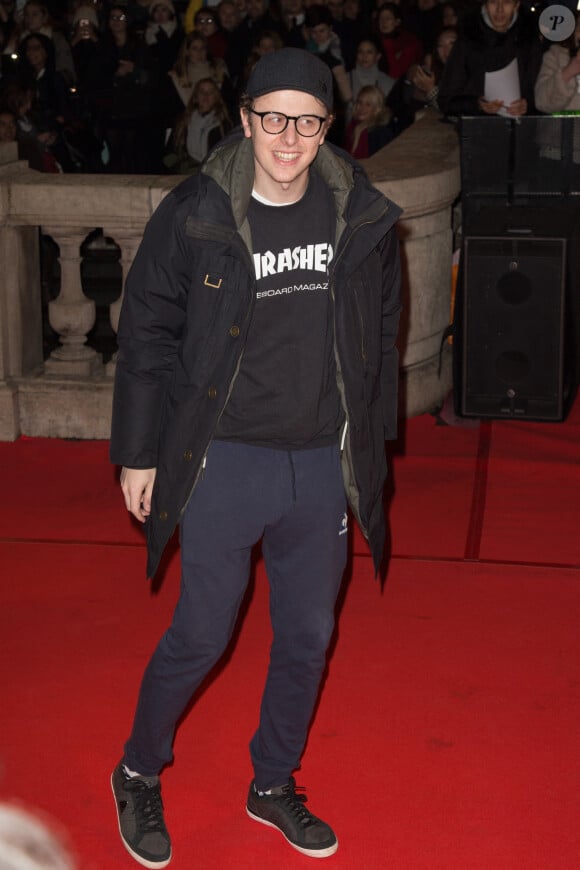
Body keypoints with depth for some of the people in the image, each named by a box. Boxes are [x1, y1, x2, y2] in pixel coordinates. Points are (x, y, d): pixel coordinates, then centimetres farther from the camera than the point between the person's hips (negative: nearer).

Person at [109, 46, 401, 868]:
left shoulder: (363, 217, -1)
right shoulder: (192, 216, -9)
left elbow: (380, 335, 10)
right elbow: (147, 336, -2)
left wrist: (372, 443, 11)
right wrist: (138, 452, -1)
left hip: (324, 465, 4)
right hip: (226, 461, -3)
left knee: (307, 637, 14)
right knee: (200, 636, 5)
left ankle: (274, 786, 35)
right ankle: (138, 776, 30)